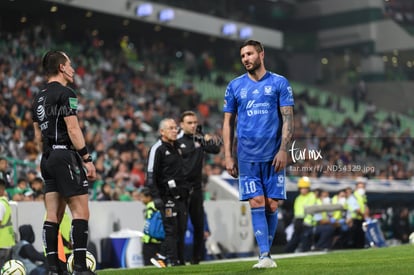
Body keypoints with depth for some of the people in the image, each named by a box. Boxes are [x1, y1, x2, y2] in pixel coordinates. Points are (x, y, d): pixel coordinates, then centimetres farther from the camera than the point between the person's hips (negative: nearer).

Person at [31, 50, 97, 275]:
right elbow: (73, 129, -15)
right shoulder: (65, 93, -8)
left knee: (53, 215, 6)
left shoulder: (39, 98, 18)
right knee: (81, 212, -7)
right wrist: (87, 159, -14)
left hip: (48, 159, 9)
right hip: (66, 155, -9)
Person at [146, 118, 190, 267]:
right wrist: (156, 197, -18)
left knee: (181, 229, 4)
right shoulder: (157, 149, -6)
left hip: (181, 195, 8)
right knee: (171, 230, -10)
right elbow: (151, 175, -11)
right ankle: (173, 261, -6)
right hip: (168, 196, -8)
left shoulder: (177, 147, 19)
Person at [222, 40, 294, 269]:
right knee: (256, 204, -7)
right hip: (247, 156, 1)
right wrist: (228, 156, 3)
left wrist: (283, 149, -11)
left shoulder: (279, 83, 4)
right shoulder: (235, 86, 9)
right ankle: (264, 256, -9)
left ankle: (267, 252, 14)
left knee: (271, 205, 1)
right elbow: (228, 122, 10)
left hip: (273, 155, -1)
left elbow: (288, 118, 0)